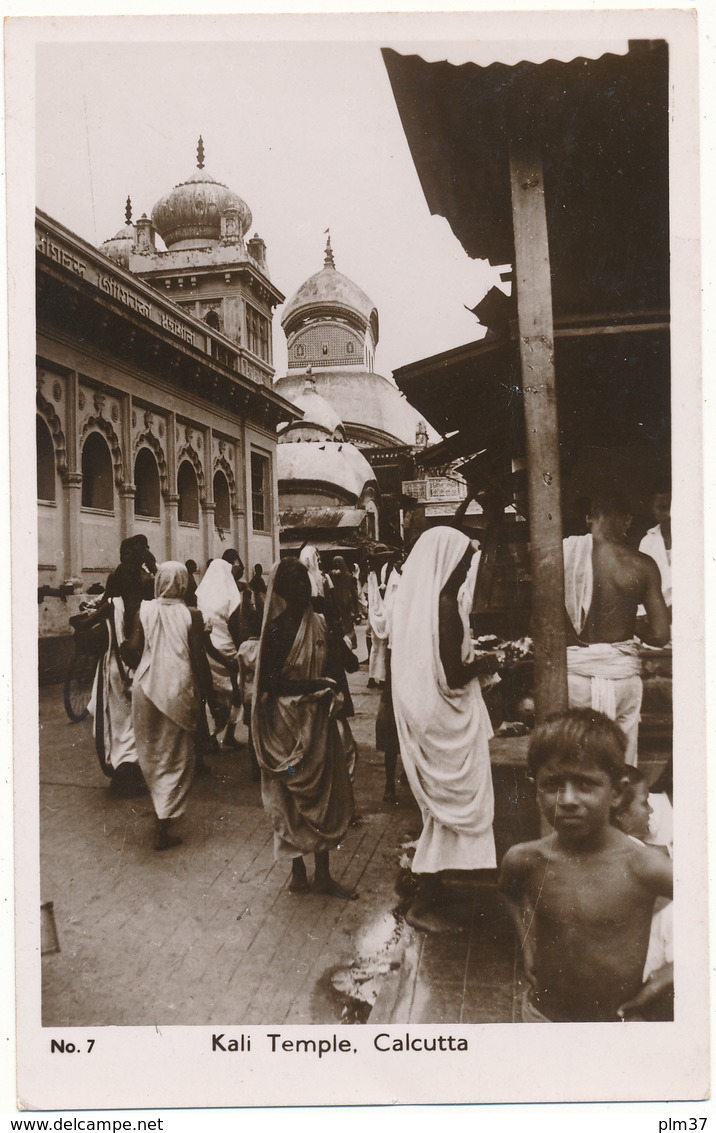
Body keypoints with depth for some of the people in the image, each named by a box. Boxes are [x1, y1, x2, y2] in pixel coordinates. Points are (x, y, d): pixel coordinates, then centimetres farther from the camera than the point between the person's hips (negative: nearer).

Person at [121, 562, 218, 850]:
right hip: (179, 689, -2)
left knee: (151, 752, 20)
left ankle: (161, 808, 31)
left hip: (146, 687, 2)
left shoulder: (145, 611, 0)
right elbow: (198, 659, -8)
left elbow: (132, 650, -7)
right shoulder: (191, 615, -5)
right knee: (175, 757, 5)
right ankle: (162, 826, 1)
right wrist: (210, 696, 0)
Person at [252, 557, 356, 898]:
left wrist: (331, 691, -5)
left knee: (325, 794, 10)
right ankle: (298, 873, 21)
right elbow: (270, 682, -16)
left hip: (318, 721, 6)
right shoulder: (277, 629, -13)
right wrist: (315, 686, -21)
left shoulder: (318, 623, 6)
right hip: (287, 722, -6)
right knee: (294, 796, 6)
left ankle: (322, 874, 22)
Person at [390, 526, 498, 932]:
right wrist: (481, 664, -7)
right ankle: (425, 903, 10)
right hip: (445, 722, -10)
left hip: (421, 713, 10)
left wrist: (471, 658, 12)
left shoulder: (413, 600, 7)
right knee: (454, 805, 2)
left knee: (442, 806, 20)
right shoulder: (443, 605, -22)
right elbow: (452, 676, -24)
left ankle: (431, 889, 32)